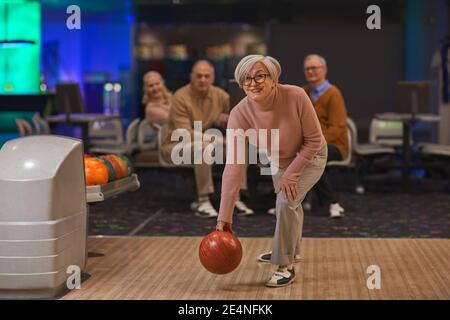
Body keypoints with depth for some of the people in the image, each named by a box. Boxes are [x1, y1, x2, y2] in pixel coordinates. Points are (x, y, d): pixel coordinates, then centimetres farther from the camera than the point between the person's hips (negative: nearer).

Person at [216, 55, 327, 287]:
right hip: (279, 161, 4)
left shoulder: (296, 97, -37)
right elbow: (234, 166, -33)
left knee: (286, 201, -23)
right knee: (288, 206, 24)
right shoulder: (239, 114, -31)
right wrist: (224, 217, -36)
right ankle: (288, 250, 53)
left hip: (309, 157, -4)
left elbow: (314, 140, -23)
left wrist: (291, 175, -26)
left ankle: (286, 267, -6)